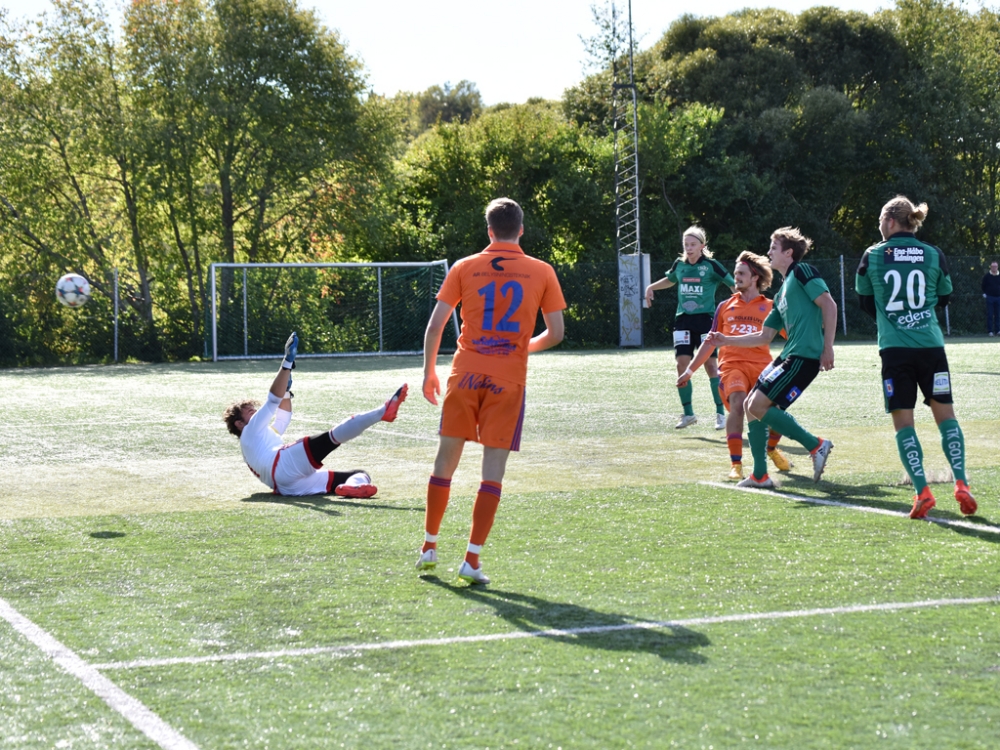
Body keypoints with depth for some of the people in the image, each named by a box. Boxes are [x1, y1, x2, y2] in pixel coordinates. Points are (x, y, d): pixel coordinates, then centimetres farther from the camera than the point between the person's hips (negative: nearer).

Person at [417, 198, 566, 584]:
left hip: (465, 374, 1)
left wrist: (429, 372, 12)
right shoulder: (541, 272, 3)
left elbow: (434, 326, 1)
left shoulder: (464, 267, 4)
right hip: (509, 378, -1)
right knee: (493, 469, 1)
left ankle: (429, 546, 21)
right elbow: (555, 333, 5)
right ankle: (472, 559, -3)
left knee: (446, 460, 13)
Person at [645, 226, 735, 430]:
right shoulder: (679, 265, 7)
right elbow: (670, 279, 29)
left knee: (711, 365, -6)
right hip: (683, 320, 4)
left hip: (705, 319, -4)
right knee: (682, 364, -3)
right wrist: (651, 287, 19)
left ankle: (720, 413, 3)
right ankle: (688, 413, 7)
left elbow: (733, 285, -5)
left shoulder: (711, 265, -7)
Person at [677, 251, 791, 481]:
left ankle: (771, 449, 22)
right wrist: (689, 370, 23)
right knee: (738, 404, -29)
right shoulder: (725, 306, 16)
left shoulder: (769, 307, 10)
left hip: (761, 365, 0)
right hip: (731, 365, 0)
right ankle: (736, 464, -23)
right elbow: (710, 342, 23)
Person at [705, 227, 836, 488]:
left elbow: (829, 304, -13)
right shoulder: (782, 293, 23)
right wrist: (727, 340, 22)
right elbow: (764, 336, 26)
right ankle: (760, 475, 16)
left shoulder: (802, 271, -3)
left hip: (804, 356, -10)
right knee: (750, 405, 10)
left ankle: (816, 445, -7)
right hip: (788, 356, 10)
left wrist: (827, 348, -18)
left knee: (758, 405, -14)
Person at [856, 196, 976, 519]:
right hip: (931, 345, 1)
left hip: (894, 348, -1)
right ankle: (961, 484, 0)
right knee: (945, 414, 11)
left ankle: (922, 491, -8)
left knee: (903, 422, 3)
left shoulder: (872, 256, -1)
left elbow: (866, 301, 12)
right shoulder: (934, 255, 2)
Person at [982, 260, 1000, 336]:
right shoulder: (987, 276, 0)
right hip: (990, 297, -2)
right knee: (990, 315, -3)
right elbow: (984, 286, 8)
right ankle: (990, 331, -1)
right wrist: (984, 293, 2)